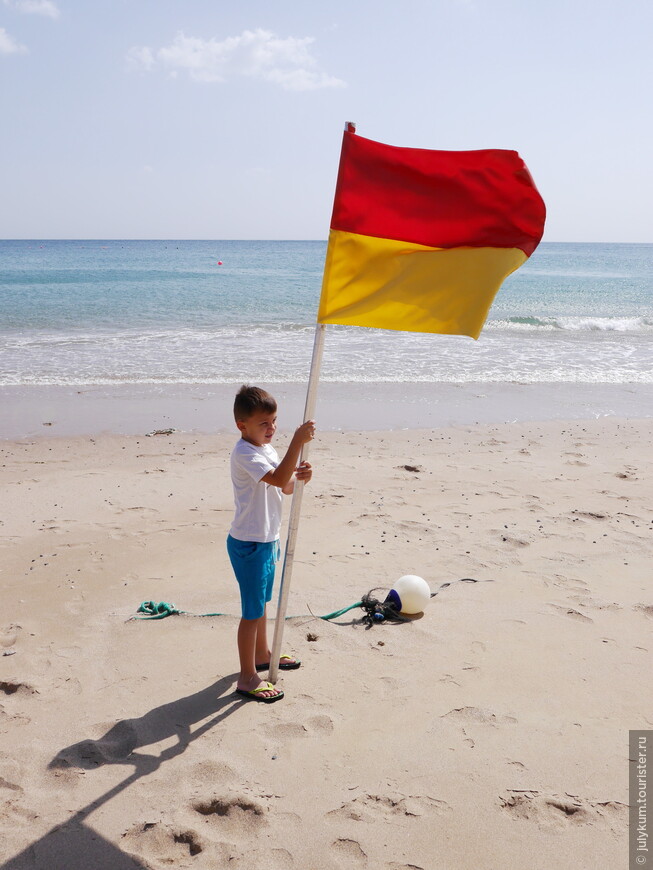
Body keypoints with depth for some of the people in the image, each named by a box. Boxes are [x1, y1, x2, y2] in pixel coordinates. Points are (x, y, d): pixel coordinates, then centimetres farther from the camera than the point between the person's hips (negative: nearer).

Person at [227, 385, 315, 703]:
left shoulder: (266, 449, 9)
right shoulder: (245, 454, -23)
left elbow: (285, 488, 11)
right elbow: (278, 479, -37)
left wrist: (299, 476, -11)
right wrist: (297, 442, -40)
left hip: (266, 540, 10)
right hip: (248, 545, -10)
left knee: (262, 601, 25)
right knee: (252, 611, -1)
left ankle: (262, 654, 44)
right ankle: (247, 678, 10)